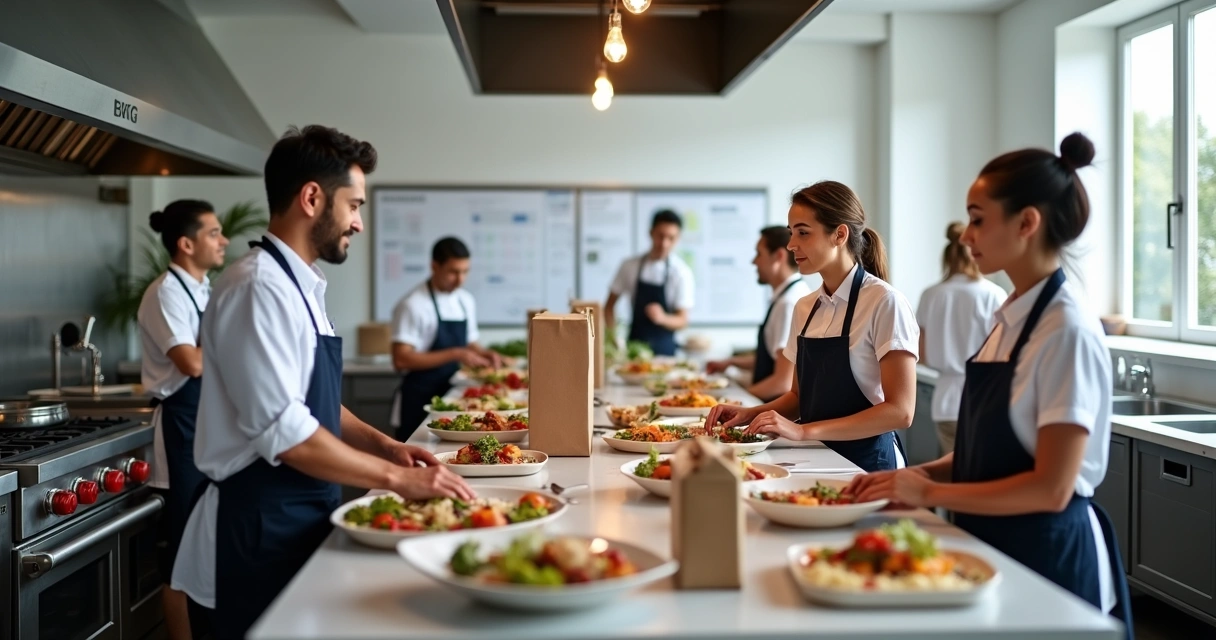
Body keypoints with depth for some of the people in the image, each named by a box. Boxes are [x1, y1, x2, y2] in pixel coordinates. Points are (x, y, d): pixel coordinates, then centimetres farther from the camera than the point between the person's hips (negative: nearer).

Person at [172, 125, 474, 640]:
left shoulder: (301, 286, 12)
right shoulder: (259, 287, -19)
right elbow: (283, 431, -24)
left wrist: (384, 446, 6)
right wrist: (396, 478, -18)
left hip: (305, 517, 9)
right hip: (261, 528, -9)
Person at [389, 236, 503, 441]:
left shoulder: (466, 301, 9)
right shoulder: (413, 305, -13)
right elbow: (401, 360, -20)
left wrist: (484, 354, -2)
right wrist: (455, 354, -23)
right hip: (419, 403, -6)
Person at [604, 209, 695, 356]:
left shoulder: (681, 273, -9)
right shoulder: (630, 266, -2)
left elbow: (682, 321, -10)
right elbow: (610, 305, 6)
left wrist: (662, 318, -30)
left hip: (663, 348, -2)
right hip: (634, 344, 2)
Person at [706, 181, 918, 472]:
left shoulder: (884, 302, -11)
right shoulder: (805, 309, 7)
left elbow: (899, 412, -16)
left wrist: (804, 430, -22)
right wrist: (751, 414, -2)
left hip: (865, 465, -6)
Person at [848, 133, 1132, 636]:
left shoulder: (1066, 330, -19)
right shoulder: (1009, 319, 5)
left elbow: (1050, 488, -22)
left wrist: (930, 493, -16)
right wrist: (916, 476, -2)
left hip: (1046, 555, -8)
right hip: (994, 545, 8)